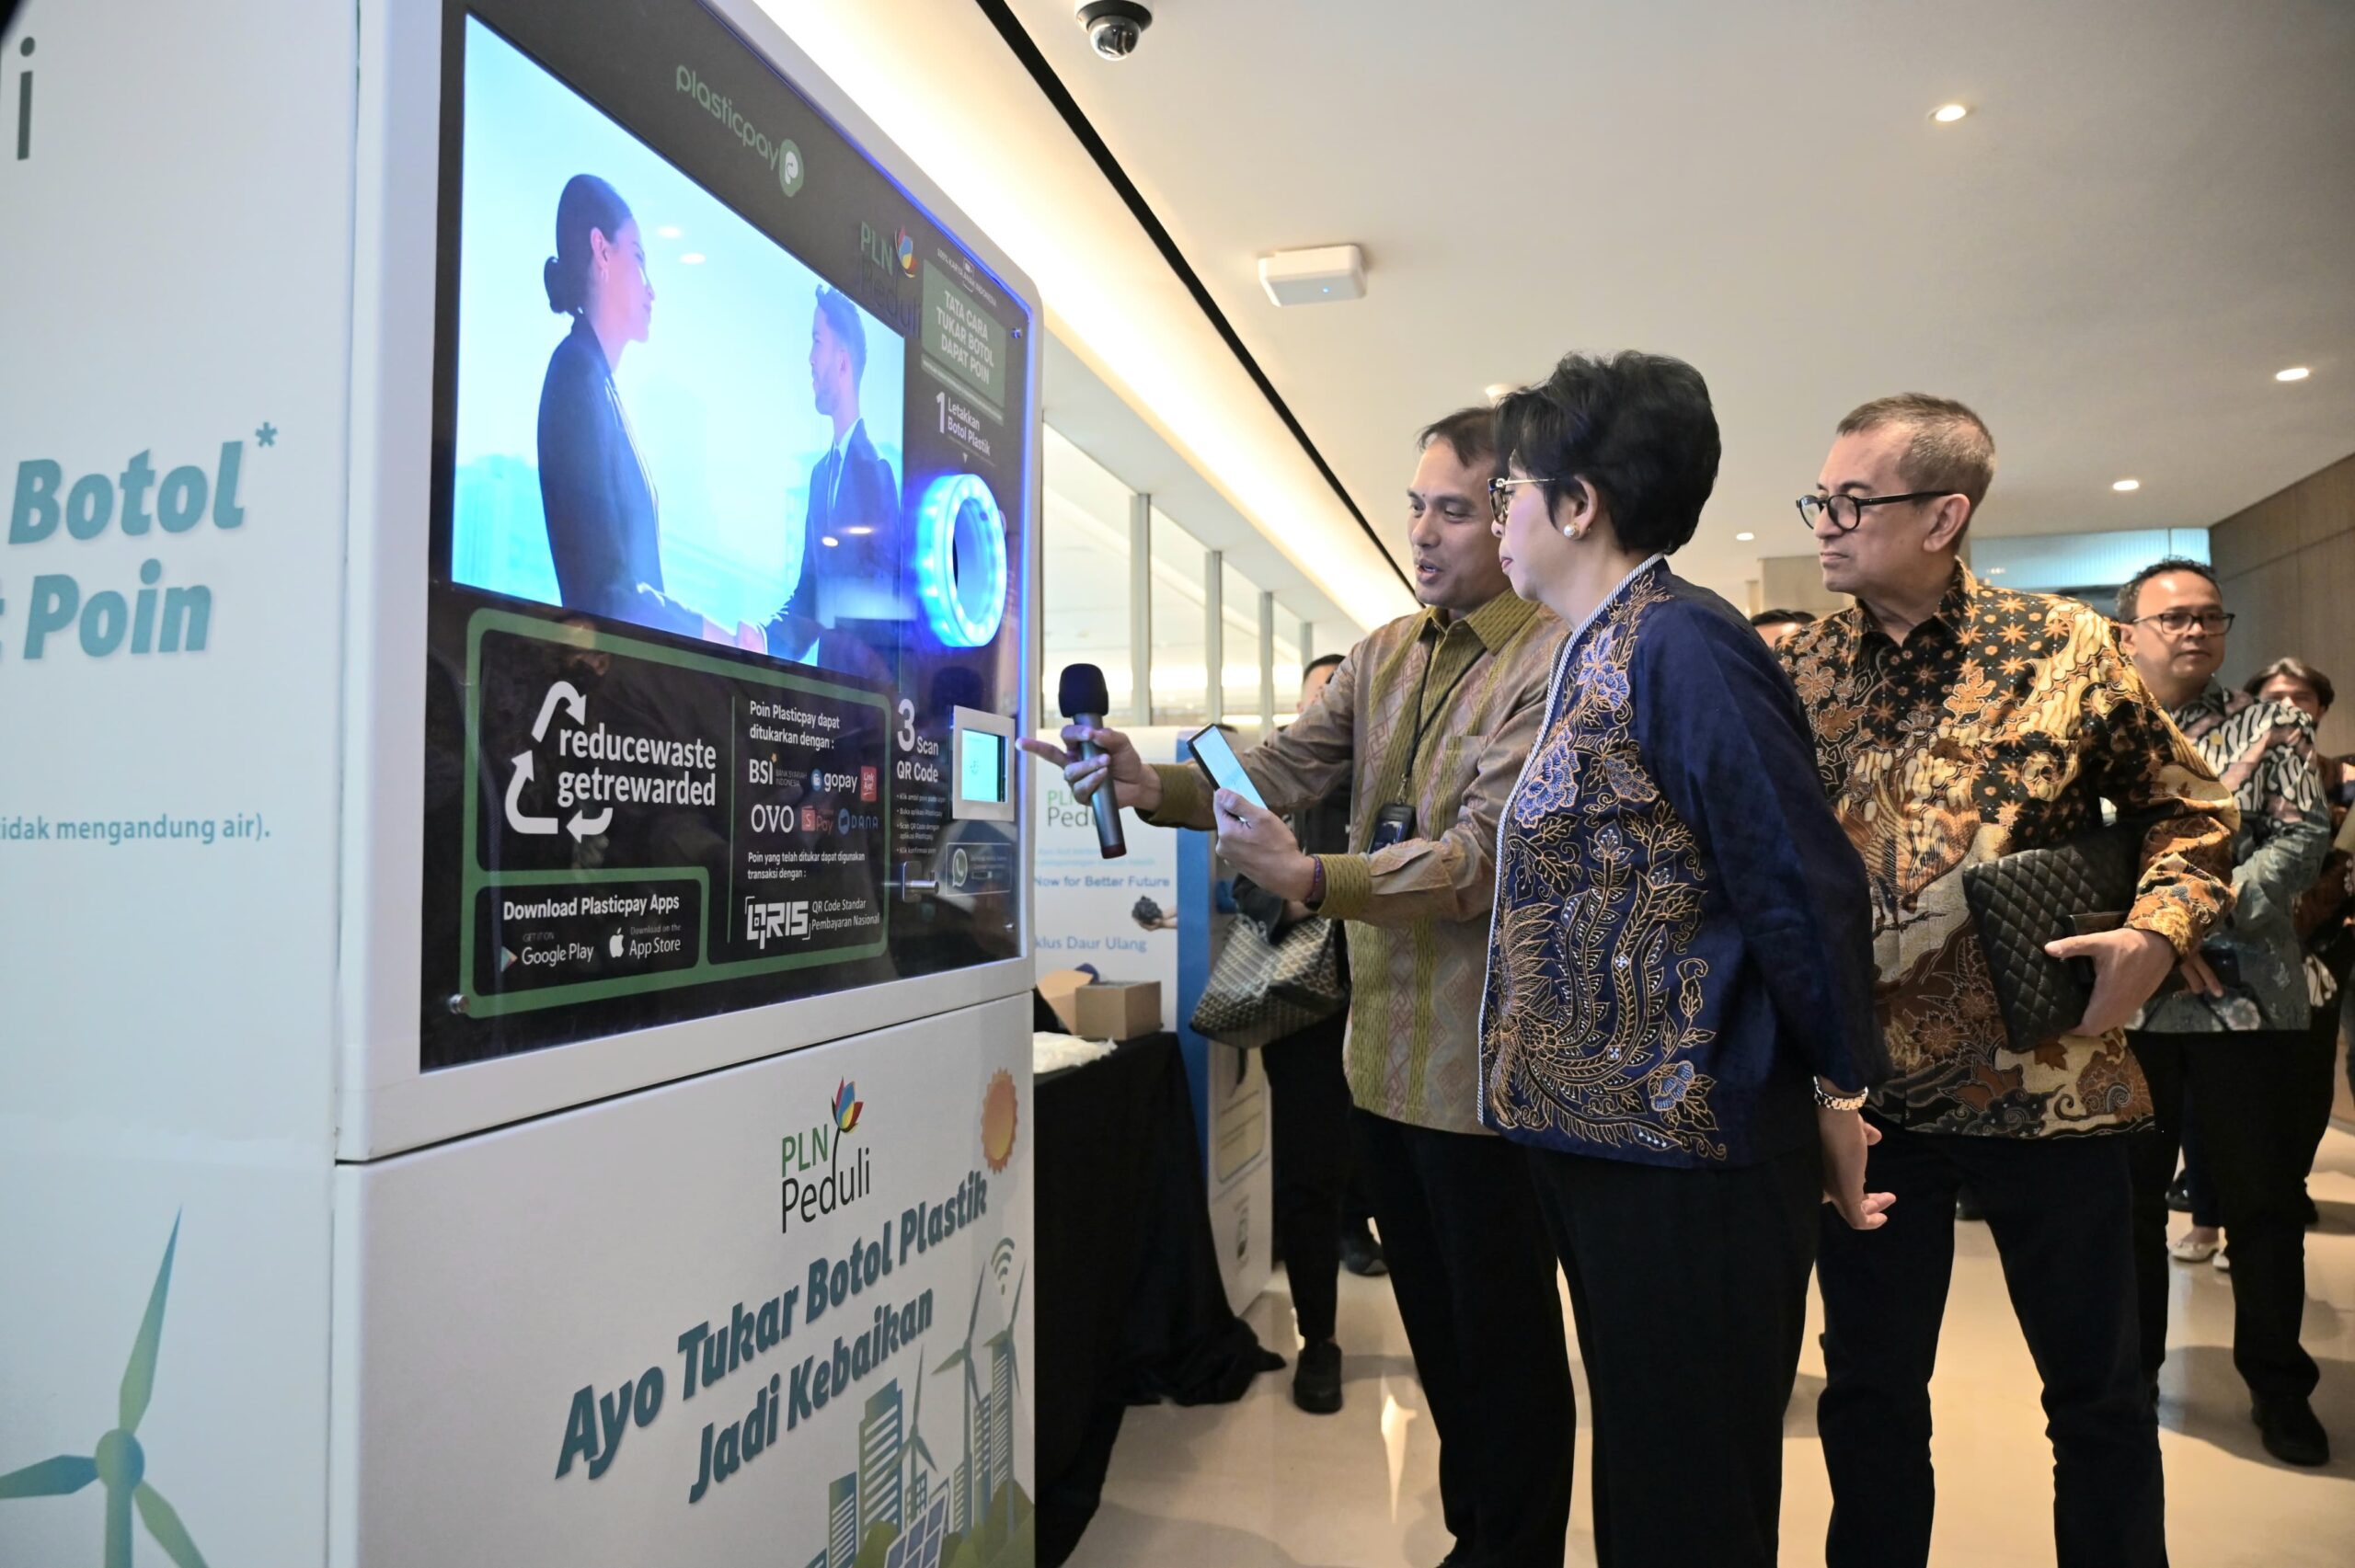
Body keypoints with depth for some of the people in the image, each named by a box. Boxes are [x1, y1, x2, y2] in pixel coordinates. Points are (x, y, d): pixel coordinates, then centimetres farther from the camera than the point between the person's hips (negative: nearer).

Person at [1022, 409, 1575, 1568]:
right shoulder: (1385, 655, 9)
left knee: (1504, 1346, 10)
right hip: (1382, 1051, 8)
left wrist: (1312, 881, -34)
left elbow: (1479, 859, -23)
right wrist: (1159, 786, -17)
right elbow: (1284, 767, 0)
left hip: (1480, 1068, -7)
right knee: (1433, 1331, 22)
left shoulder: (1554, 666, -15)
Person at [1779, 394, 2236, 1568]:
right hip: (1864, 1086, 1)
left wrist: (2156, 935, -10)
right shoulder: (1796, 672, 0)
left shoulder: (2065, 649, -3)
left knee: (2099, 1393, 14)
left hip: (2046, 1076, -1)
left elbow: (2188, 810, 6)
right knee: (1869, 1392, 14)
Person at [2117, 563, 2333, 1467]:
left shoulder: (2271, 726, 7)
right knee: (2128, 1193, 10)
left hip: (2251, 997, 0)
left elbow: (2302, 838, -6)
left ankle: (2278, 1383, 25)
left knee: (2264, 1200, 7)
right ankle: (2129, 1366, 25)